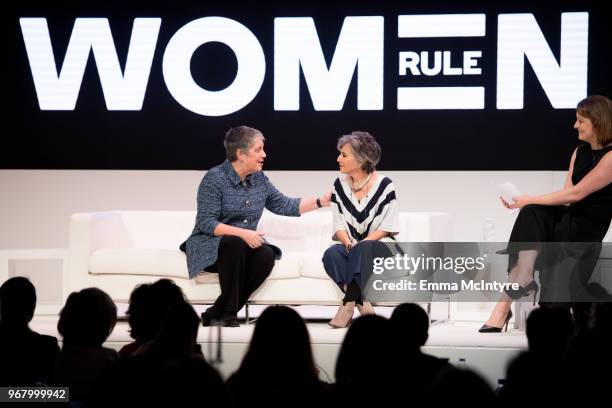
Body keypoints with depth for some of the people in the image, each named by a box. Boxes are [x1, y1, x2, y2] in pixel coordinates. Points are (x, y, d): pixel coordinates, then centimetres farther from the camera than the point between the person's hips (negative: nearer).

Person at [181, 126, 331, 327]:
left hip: (245, 245, 6)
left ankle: (217, 312, -20)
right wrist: (242, 233, -29)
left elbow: (285, 205, 15)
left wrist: (322, 201, 6)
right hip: (210, 248, -6)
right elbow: (206, 223, -18)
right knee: (235, 244, -37)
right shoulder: (215, 178, -12)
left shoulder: (259, 179, 8)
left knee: (267, 255, -26)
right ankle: (229, 312, -26)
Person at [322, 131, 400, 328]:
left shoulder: (384, 185, -4)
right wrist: (348, 242, -15)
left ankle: (349, 303, -32)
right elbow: (339, 224, 6)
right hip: (351, 246, 4)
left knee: (363, 250, -38)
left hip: (378, 244, -4)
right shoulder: (339, 184, 9)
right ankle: (361, 302, -30)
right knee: (332, 254, -31)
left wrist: (360, 244, -18)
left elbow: (387, 227, -7)